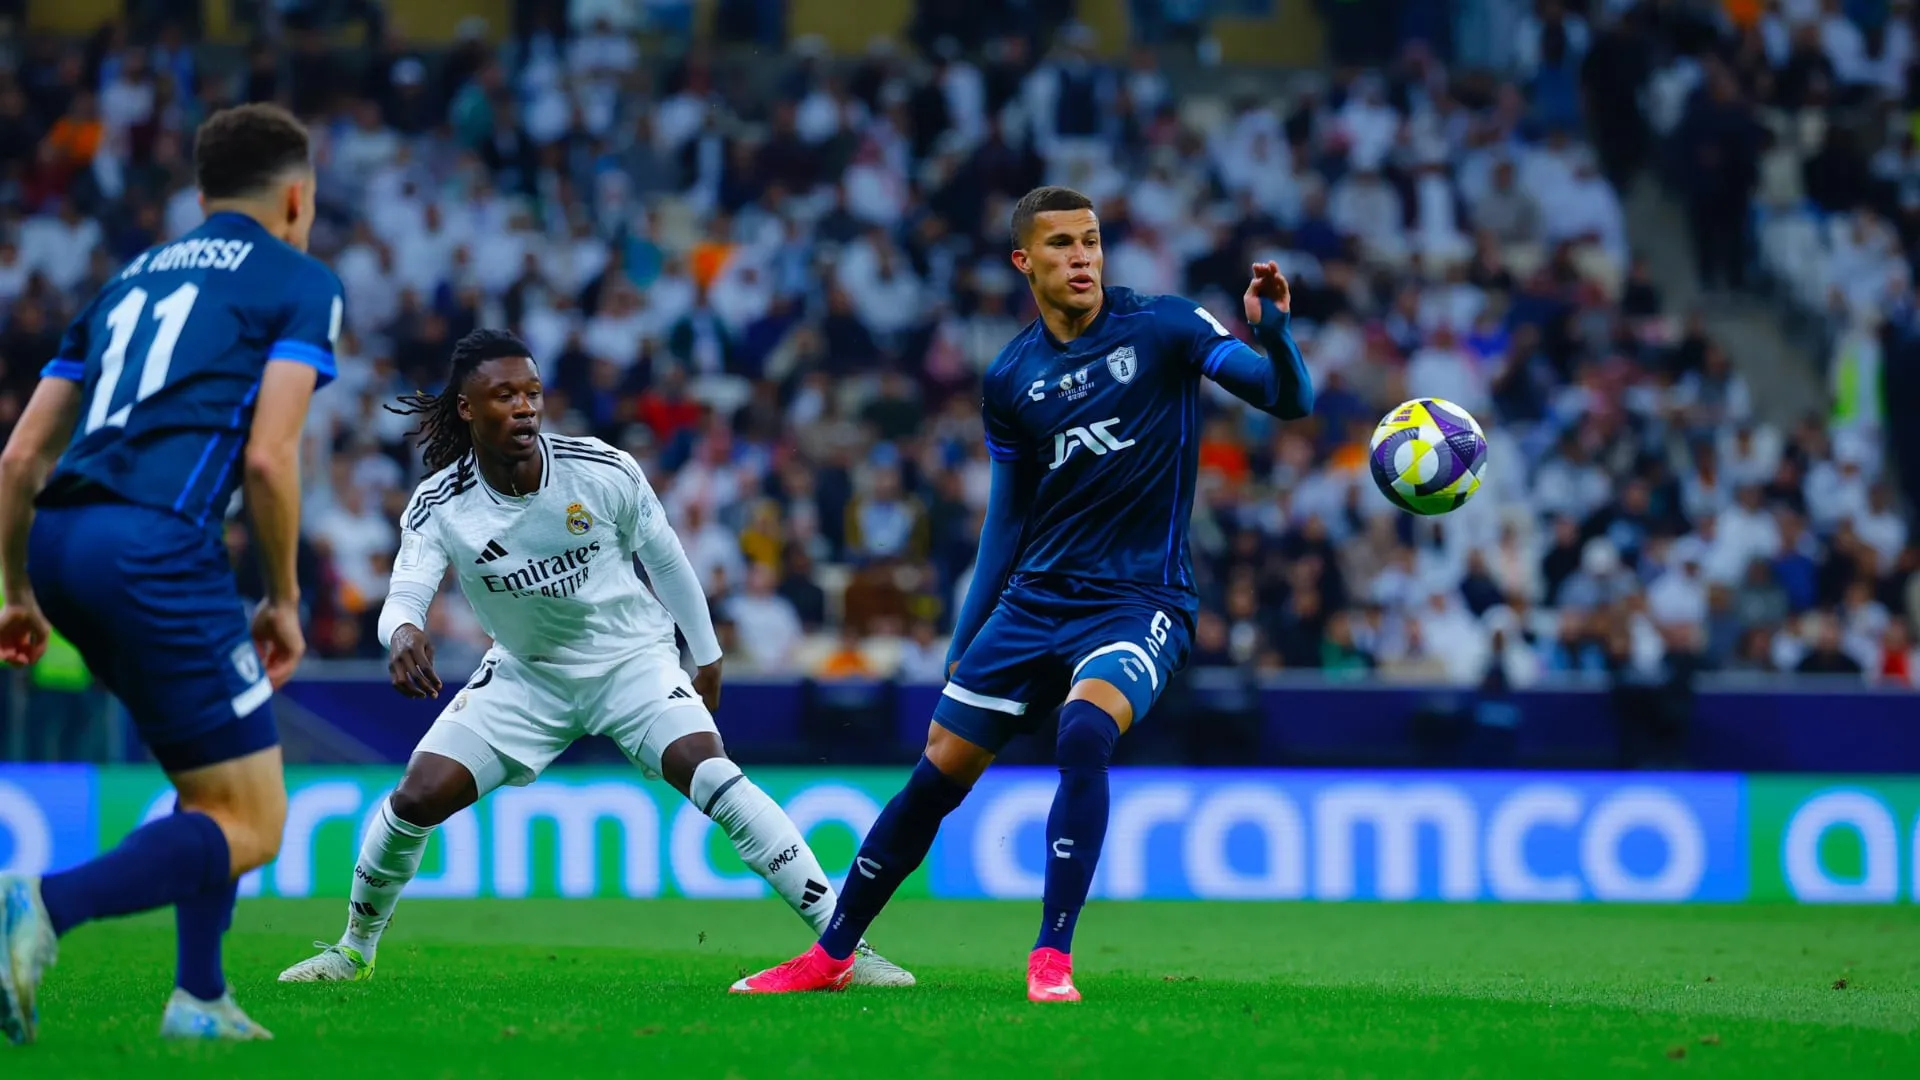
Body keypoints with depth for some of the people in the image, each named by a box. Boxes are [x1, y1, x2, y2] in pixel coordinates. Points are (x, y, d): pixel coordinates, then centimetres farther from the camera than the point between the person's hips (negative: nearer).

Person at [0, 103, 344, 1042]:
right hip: (157, 544, -7)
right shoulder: (301, 282, 8)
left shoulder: (131, 278, 26)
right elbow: (267, 454, -6)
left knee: (218, 783, 25)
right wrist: (284, 600, 5)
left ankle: (199, 999, 16)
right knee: (248, 826, -3)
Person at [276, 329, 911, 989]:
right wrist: (402, 631, -50)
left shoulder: (604, 471, -18)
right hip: (523, 673, 2)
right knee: (417, 796, -10)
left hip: (632, 658, -2)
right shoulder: (438, 506, -16)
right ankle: (354, 951, 18)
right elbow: (404, 596, -24)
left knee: (709, 773, -26)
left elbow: (664, 556, -2)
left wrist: (706, 656, 7)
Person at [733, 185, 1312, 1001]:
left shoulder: (1163, 327, -5)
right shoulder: (1010, 379, 6)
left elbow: (1290, 401, -12)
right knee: (939, 773, 2)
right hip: (1034, 599, 4)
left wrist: (1271, 330, -33)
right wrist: (963, 648, 14)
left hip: (1139, 599, -4)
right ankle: (831, 955, 18)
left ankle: (1052, 958, -25)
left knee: (1084, 730, -32)